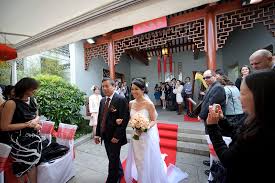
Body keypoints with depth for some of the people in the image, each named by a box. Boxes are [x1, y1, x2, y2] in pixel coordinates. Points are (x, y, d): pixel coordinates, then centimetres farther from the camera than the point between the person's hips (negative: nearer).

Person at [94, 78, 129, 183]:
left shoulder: (121, 100, -17)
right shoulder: (102, 101, 6)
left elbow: (124, 119, -20)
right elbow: (100, 118, 10)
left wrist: (117, 136, -19)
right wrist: (97, 134, 9)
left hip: (115, 137, -7)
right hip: (105, 136, 7)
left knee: (113, 160, 11)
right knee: (113, 158, 25)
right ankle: (120, 174, 49)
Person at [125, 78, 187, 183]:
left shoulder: (149, 104, -20)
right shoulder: (131, 103, -4)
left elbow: (154, 121, -12)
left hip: (147, 136, -5)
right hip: (135, 136, 5)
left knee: (147, 161, 16)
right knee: (138, 161, 24)